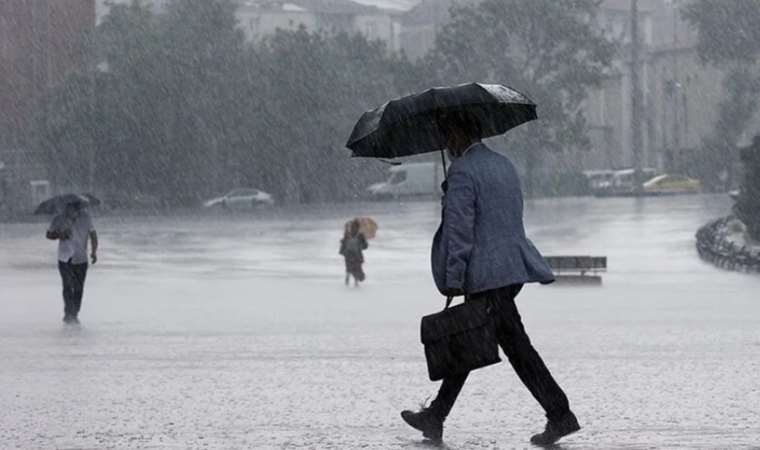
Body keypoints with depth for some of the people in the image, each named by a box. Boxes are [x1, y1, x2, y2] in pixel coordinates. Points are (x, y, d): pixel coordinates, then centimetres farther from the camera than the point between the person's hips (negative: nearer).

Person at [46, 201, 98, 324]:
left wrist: (94, 251, -6)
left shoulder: (85, 218, 0)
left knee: (79, 288, 5)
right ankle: (68, 313, -11)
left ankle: (74, 314, 17)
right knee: (68, 286, -14)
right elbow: (49, 234, 5)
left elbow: (93, 234, 6)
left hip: (81, 260, 2)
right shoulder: (59, 220, -5)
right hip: (65, 259, -2)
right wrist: (59, 235, -17)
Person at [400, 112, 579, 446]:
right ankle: (436, 417, 20)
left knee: (515, 345, -7)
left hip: (487, 275, -9)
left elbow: (459, 228, -16)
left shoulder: (463, 171, -12)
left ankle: (560, 415, -10)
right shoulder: (504, 165, 16)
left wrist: (453, 279, -14)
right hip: (514, 267, 9)